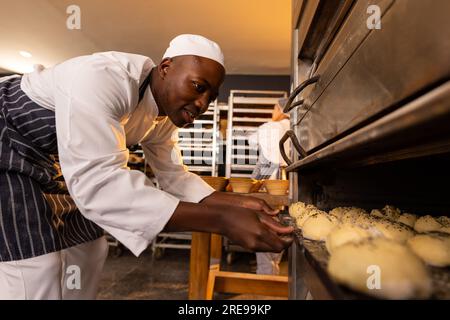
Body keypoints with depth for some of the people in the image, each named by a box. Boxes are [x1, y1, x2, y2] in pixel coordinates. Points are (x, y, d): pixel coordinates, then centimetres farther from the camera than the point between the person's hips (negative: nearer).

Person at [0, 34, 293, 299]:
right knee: (38, 270, -14)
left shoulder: (165, 117, -8)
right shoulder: (102, 77, -34)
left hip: (58, 168, 7)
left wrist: (236, 203, -16)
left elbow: (174, 177, -1)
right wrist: (222, 221, -48)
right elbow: (97, 181, -45)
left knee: (86, 252, 9)